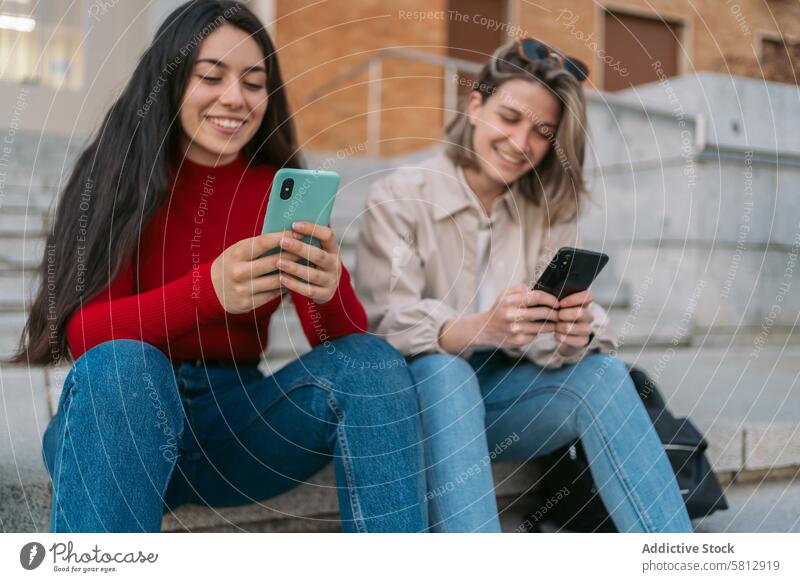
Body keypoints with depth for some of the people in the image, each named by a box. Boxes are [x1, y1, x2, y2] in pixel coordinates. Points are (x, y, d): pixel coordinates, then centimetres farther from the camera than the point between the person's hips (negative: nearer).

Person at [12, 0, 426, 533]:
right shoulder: (116, 175, -6)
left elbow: (350, 343, -7)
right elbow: (81, 332, -16)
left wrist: (332, 289, -32)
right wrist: (209, 290, -34)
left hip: (237, 420, 3)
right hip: (118, 418, -2)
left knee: (372, 363, -21)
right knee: (121, 365, -35)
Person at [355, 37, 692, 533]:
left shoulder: (550, 212, 6)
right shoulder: (399, 198, -7)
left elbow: (573, 326, -7)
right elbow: (383, 327, -19)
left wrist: (577, 331, -32)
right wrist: (481, 328, -39)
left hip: (504, 398, 3)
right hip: (423, 398, -3)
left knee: (602, 371, -23)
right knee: (443, 367, -34)